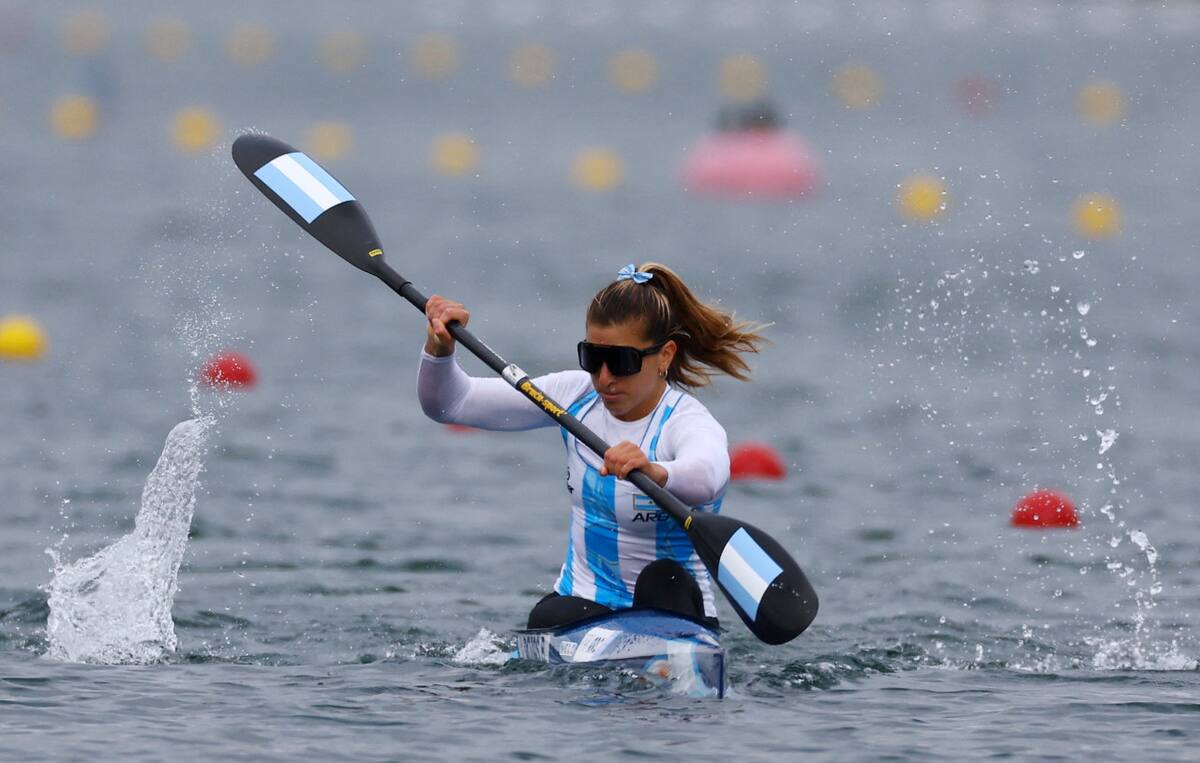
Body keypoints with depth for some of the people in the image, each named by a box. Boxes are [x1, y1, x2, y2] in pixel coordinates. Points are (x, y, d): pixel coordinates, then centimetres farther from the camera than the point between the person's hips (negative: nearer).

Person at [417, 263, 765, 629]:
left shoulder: (690, 424, -17)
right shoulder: (577, 396, 1)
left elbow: (704, 479, -45)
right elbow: (448, 403, 3)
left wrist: (657, 474, -67)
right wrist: (439, 347, -18)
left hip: (675, 613, -3)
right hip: (581, 601, 3)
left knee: (664, 581, -34)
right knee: (548, 620, -28)